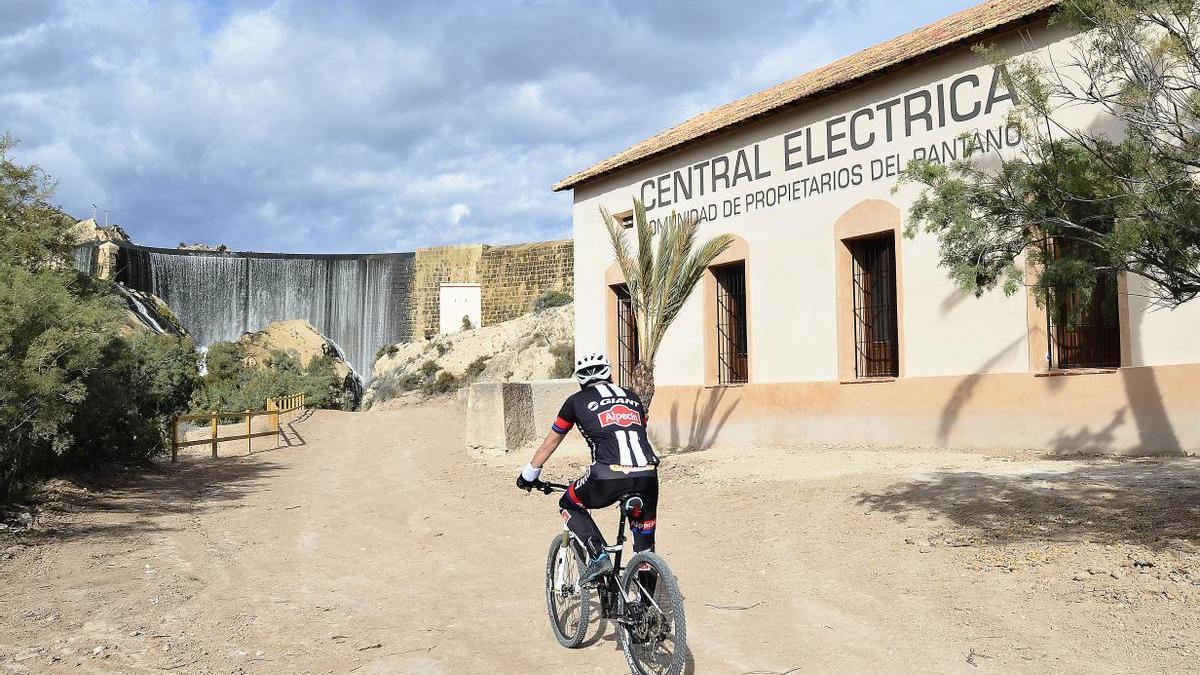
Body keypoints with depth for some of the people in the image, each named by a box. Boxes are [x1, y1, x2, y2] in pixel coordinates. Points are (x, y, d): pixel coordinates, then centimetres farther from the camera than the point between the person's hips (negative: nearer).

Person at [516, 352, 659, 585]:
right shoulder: (631, 397, 26)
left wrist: (528, 475, 39)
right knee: (644, 535, 22)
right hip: (647, 476, 3)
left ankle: (598, 557, 5)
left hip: (609, 477, -3)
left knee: (570, 506, 24)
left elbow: (550, 443, 26)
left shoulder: (577, 401, 17)